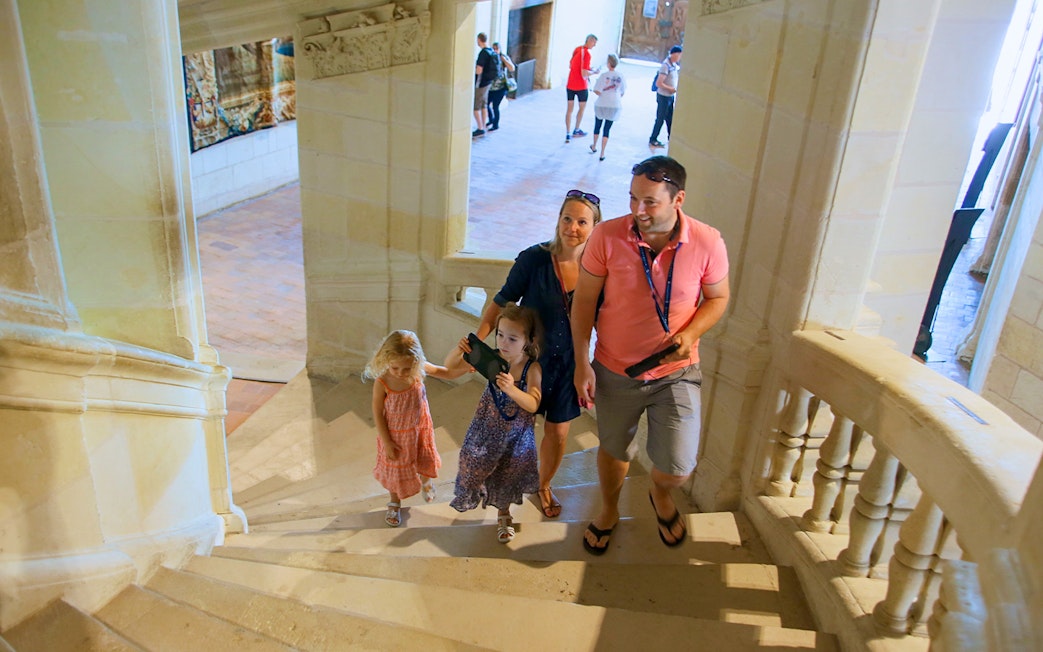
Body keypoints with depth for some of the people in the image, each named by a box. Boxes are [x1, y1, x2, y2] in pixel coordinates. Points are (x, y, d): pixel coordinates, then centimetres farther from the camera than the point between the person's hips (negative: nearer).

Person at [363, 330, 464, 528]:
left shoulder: (420, 369, -24)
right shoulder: (382, 383, -32)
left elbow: (446, 372, -5)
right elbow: (377, 414, -19)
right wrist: (387, 442, -13)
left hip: (420, 429, 3)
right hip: (396, 434, -3)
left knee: (425, 460, 28)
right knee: (396, 468, 21)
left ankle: (425, 481, 64)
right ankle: (394, 502, 49)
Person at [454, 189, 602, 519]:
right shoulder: (534, 259, -19)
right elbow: (502, 302, -12)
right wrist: (478, 339, -24)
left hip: (568, 363, 2)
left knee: (558, 432, 16)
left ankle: (544, 485, 45)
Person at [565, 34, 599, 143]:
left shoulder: (576, 49, 7)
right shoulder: (586, 53, -18)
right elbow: (584, 74, -22)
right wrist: (594, 72, -6)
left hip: (570, 85, 6)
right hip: (581, 87, -6)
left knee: (569, 108, 6)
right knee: (582, 107, 15)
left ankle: (568, 134, 3)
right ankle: (576, 130, 27)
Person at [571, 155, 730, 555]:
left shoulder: (707, 243, -16)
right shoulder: (607, 236, -17)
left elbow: (718, 298, 0)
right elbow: (584, 300, -6)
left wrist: (689, 335, -19)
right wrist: (581, 363, -7)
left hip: (676, 372, 0)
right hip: (614, 370, 1)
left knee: (677, 470, -5)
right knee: (614, 450, 21)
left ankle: (660, 492, 36)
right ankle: (609, 512, 54)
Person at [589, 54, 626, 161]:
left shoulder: (603, 75, -13)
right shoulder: (620, 77, -5)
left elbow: (596, 91, -17)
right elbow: (622, 92, 3)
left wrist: (602, 95, 3)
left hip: (602, 105, -1)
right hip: (614, 105, 1)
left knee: (597, 126, 20)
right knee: (607, 129, 7)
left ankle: (594, 147, 40)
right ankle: (602, 154, 6)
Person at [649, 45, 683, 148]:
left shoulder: (674, 64, 4)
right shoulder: (666, 66, -22)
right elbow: (659, 83, -25)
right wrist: (671, 89, -16)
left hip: (671, 96, 8)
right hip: (664, 96, -8)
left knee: (670, 118, 18)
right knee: (660, 119, 1)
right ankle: (653, 140, 12)